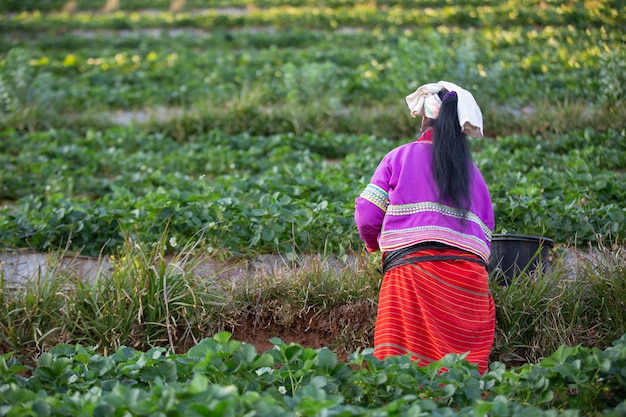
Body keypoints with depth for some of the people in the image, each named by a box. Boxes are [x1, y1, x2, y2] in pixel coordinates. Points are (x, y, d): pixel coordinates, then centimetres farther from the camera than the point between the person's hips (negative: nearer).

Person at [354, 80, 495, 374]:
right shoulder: (472, 171, 19)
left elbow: (367, 216, 5)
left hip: (413, 268, -3)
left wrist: (374, 243, 24)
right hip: (469, 278, 3)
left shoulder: (401, 156, 9)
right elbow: (485, 235, 15)